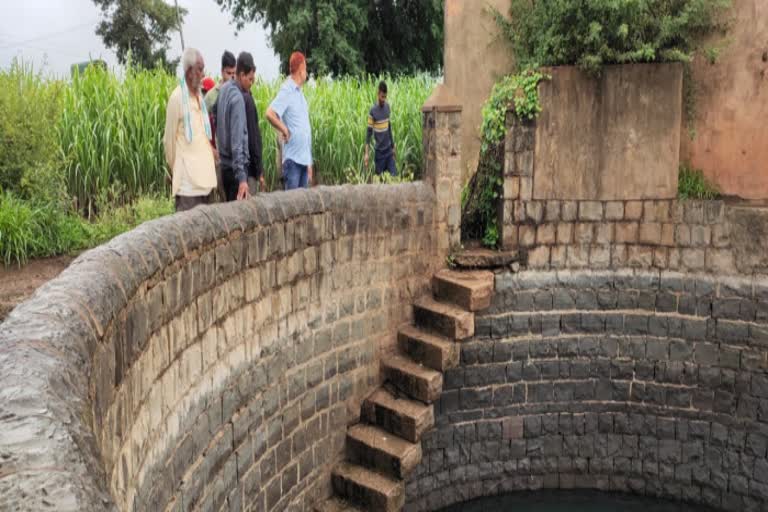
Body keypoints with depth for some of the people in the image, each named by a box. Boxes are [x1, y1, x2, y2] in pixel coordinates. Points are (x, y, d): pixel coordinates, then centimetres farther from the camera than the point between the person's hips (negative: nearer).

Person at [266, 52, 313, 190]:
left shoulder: (300, 93, 16)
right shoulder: (286, 90, -10)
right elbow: (270, 114, -25)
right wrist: (284, 130, -11)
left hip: (304, 158, 8)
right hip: (293, 157, -8)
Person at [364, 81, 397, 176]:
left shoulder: (387, 106, 5)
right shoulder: (373, 111, -11)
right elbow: (369, 132, -8)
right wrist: (366, 153, -13)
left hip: (389, 149, 4)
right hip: (379, 151, -4)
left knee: (394, 175, -2)